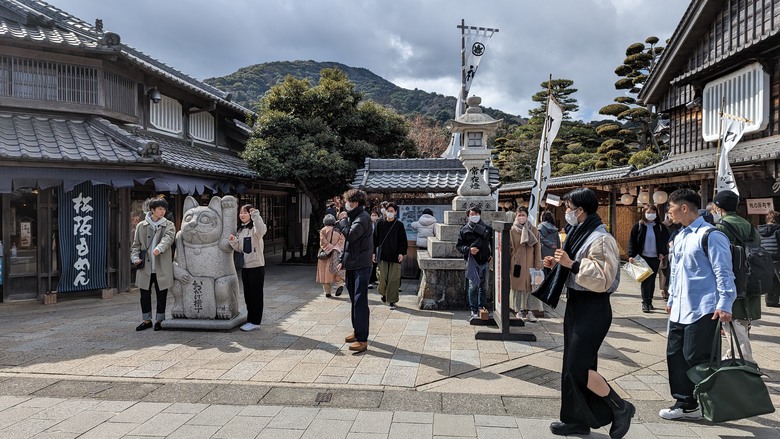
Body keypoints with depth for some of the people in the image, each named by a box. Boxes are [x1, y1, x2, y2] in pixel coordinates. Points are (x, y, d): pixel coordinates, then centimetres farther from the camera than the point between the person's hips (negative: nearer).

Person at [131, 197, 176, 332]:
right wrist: (135, 257, -7)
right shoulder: (141, 226, 8)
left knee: (161, 295, 6)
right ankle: (147, 320, 23)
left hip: (162, 268, -2)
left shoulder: (169, 225, 2)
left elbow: (168, 238, -18)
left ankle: (159, 320, 19)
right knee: (145, 295, 9)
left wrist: (159, 248, -37)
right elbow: (136, 244, 11)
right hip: (145, 268, 2)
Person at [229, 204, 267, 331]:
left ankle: (255, 321, 8)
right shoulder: (240, 230, 13)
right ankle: (250, 320, 24)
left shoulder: (254, 228, -11)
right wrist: (233, 241, -6)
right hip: (245, 266, 8)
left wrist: (255, 215, -36)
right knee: (248, 294, 14)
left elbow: (260, 231, -36)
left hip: (256, 266, -8)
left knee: (256, 294, 0)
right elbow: (239, 248, 12)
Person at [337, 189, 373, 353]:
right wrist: (342, 260, 16)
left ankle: (362, 340, -7)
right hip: (352, 265, 9)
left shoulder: (363, 217, -14)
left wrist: (342, 222, -11)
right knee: (355, 300, 16)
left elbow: (351, 236, -27)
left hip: (361, 265, -9)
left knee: (360, 301, -10)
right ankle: (357, 332, 28)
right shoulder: (352, 217, 14)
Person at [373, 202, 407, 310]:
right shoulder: (380, 223, 4)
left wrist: (402, 253, -8)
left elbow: (403, 240, 1)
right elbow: (375, 239, 8)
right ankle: (384, 293, 30)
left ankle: (392, 300, 9)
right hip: (382, 255, 1)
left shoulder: (399, 224, 0)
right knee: (382, 278, 1)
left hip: (395, 256, -1)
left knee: (394, 279, -1)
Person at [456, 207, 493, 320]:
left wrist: (492, 254, 7)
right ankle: (474, 310, 5)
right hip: (472, 261, -3)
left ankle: (483, 307, 22)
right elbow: (458, 245, 2)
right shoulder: (464, 230, 2)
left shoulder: (487, 229, 8)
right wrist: (468, 249, -15)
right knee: (473, 286, -3)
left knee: (484, 286, 10)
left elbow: (493, 242, 19)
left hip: (485, 261, 3)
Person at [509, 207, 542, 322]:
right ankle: (520, 311, 12)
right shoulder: (512, 231, 0)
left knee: (531, 285, -1)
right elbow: (509, 248, 1)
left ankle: (530, 311, 5)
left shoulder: (534, 230, 3)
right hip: (517, 263, -1)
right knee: (518, 286, 3)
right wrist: (508, 265, -2)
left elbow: (537, 248, 2)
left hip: (530, 263, 1)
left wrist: (538, 265, -3)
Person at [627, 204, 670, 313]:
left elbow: (665, 241, 10)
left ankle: (649, 302, 20)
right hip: (643, 257, -3)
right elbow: (631, 241, -2)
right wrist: (631, 255, -11)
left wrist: (663, 253, -3)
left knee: (652, 280, 10)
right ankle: (645, 303, -5)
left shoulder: (660, 227, 4)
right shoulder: (638, 226, -2)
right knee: (645, 280, -7)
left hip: (655, 258, 3)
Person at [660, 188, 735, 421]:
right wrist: (671, 299, 24)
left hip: (702, 311, -9)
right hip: (679, 310, 9)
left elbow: (723, 273, -15)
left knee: (696, 358, -4)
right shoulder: (679, 237, 15)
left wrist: (724, 305, -18)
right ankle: (685, 404, 21)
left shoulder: (710, 235, -12)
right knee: (675, 356, 10)